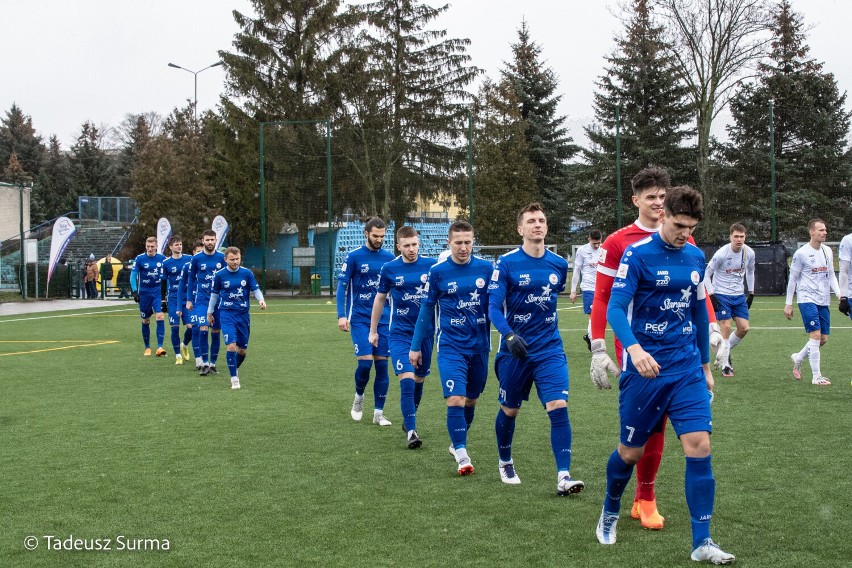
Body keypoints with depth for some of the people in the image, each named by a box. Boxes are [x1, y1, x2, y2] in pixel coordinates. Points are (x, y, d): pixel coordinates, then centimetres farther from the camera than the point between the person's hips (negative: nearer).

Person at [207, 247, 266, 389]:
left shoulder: (247, 273, -1)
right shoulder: (219, 275, -3)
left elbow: (255, 289, 4)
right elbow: (214, 294, 9)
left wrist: (261, 300, -17)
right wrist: (210, 312, 16)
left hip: (243, 314, 2)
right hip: (227, 314, -2)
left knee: (242, 350, 8)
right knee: (231, 346, -17)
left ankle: (235, 369, 38)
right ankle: (234, 378, -5)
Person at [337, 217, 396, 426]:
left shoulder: (389, 258, 7)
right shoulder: (354, 257, -3)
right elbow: (342, 285, -3)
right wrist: (341, 315, -11)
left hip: (383, 319, 3)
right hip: (360, 318, -3)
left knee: (382, 364, 1)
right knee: (365, 361, -12)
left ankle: (379, 413, 10)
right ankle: (359, 397, 18)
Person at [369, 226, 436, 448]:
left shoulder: (431, 265, -2)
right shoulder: (389, 269, -3)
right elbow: (380, 299, 10)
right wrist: (373, 330, 14)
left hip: (426, 332, 2)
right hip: (400, 333, -2)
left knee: (419, 380, 12)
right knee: (407, 380, -15)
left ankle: (409, 420, 33)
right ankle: (411, 430, -10)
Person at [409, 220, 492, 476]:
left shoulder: (486, 268, -1)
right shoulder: (437, 271, -3)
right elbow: (426, 309, 5)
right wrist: (415, 346, 8)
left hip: (479, 346, 3)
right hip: (450, 346, -2)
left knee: (471, 400, 14)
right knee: (455, 399, -17)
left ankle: (457, 443, 36)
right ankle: (461, 454, -8)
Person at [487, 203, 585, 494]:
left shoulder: (559, 264, 2)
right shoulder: (506, 263, -9)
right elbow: (494, 306, -14)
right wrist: (508, 335, -29)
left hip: (550, 350, 2)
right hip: (515, 350, -2)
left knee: (559, 408, -14)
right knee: (509, 410, 13)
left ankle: (563, 477, -13)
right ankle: (505, 462, 38)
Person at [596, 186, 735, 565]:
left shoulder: (696, 257, 7)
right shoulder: (638, 254, -10)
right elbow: (615, 308, -18)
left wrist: (705, 365, 21)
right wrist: (634, 348, -35)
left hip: (688, 369, 4)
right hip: (644, 369, -4)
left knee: (699, 446, -9)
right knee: (631, 451, 8)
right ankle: (610, 513, 37)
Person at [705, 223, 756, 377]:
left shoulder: (749, 253, -3)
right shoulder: (722, 254, -19)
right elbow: (707, 274, -11)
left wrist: (751, 292, 13)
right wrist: (711, 294, -16)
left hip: (739, 295, 5)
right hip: (721, 295, -5)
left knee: (744, 328, -1)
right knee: (726, 327, -11)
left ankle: (725, 351, 25)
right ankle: (725, 366, -1)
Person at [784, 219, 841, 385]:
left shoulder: (827, 251, 10)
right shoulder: (801, 253, -7)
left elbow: (831, 275, 17)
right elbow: (792, 279, -2)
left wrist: (839, 294, 1)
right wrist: (788, 304, -2)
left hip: (823, 301, 6)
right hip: (807, 299, -6)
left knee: (824, 339, 7)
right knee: (815, 335, -13)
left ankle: (798, 358, 32)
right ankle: (816, 377, -6)